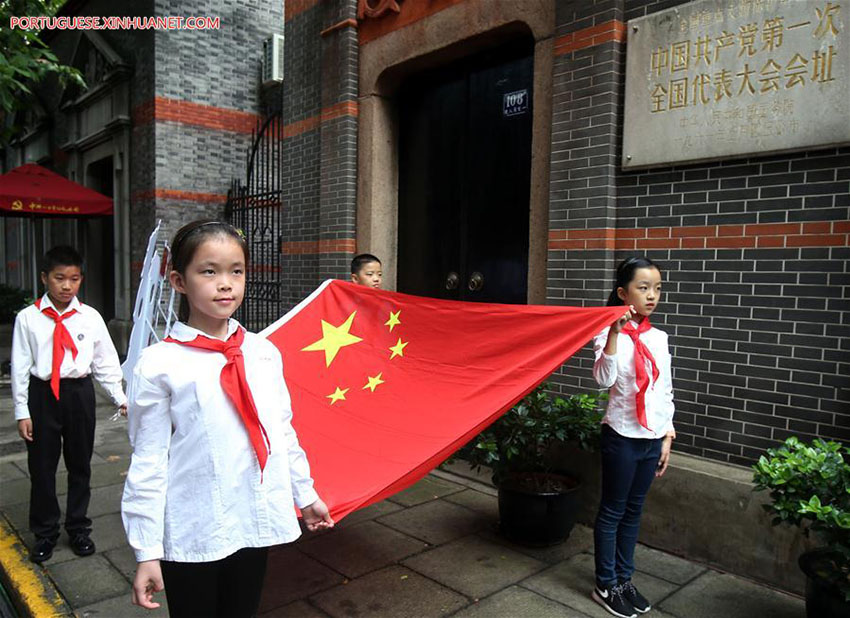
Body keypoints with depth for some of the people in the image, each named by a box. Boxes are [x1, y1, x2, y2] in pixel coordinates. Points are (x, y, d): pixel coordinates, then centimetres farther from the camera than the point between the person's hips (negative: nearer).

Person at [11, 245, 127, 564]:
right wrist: (22, 411, -2)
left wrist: (120, 398, 0)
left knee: (80, 464, 12)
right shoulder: (28, 318, -4)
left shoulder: (90, 317, -1)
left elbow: (106, 362, 3)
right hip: (42, 394, -1)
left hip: (79, 393, 1)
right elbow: (20, 366, -1)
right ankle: (45, 533, 29)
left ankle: (78, 528, 31)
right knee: (41, 466, 9)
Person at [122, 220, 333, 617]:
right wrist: (147, 551, -7)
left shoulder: (264, 353, 0)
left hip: (255, 526, 4)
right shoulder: (160, 364, -12)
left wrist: (305, 495, 15)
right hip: (190, 538, -3)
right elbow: (148, 462, -9)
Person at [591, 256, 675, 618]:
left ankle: (624, 580, 30)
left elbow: (665, 391, 12)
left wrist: (667, 437, 11)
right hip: (622, 436, -6)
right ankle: (605, 586, 21)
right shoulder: (610, 333, -11)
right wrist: (614, 333, -31)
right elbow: (603, 380, -27)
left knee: (634, 510, 16)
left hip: (652, 437, 6)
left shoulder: (659, 338, 6)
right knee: (612, 511, 6)